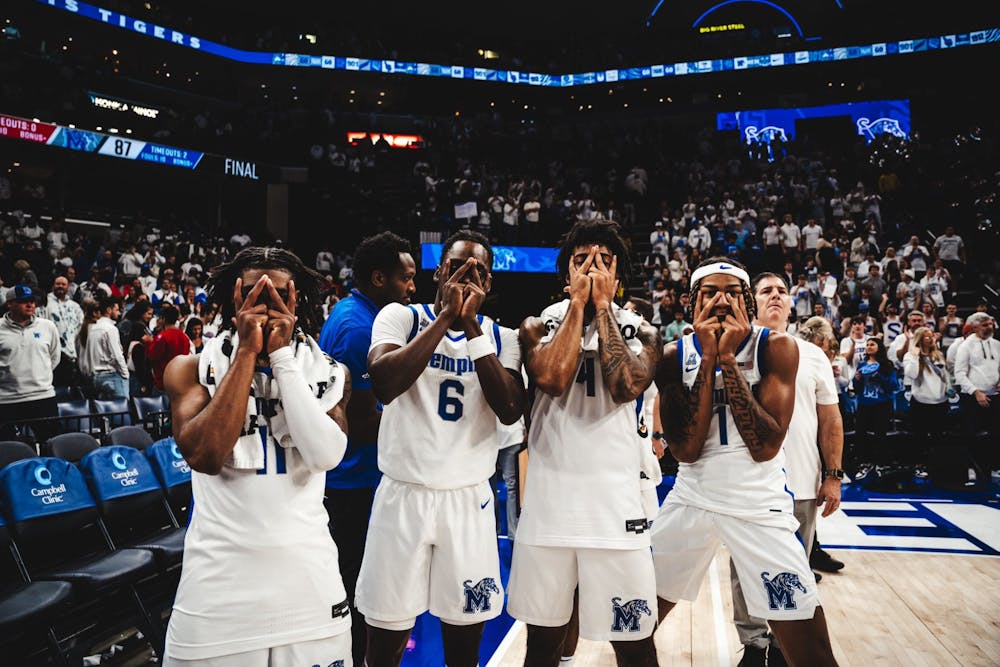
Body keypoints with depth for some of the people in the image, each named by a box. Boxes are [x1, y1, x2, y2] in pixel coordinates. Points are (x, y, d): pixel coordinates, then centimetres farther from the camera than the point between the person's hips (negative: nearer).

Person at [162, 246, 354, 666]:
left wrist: (282, 356, -14)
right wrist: (248, 352, -15)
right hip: (217, 581, -1)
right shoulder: (191, 369, -1)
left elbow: (325, 455, -15)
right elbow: (205, 456, -17)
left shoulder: (328, 373, 2)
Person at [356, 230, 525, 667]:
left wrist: (472, 325, -13)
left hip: (469, 498, 2)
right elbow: (384, 385, -20)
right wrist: (446, 316, -16)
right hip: (404, 493, -2)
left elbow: (510, 411, -10)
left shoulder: (501, 337, 6)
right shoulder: (400, 316, -1)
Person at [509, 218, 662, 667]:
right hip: (548, 497, 1)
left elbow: (625, 387, -16)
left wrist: (602, 305, -9)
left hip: (615, 499, 0)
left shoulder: (641, 331, 5)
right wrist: (578, 303, -9)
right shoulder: (539, 325, 5)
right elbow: (552, 379, -16)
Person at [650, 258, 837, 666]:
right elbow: (685, 451, -14)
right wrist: (709, 358, -18)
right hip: (691, 500, 2)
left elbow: (765, 447, -19)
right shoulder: (674, 355, -4)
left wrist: (728, 358, -21)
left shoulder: (776, 348, -9)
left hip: (760, 506, -2)